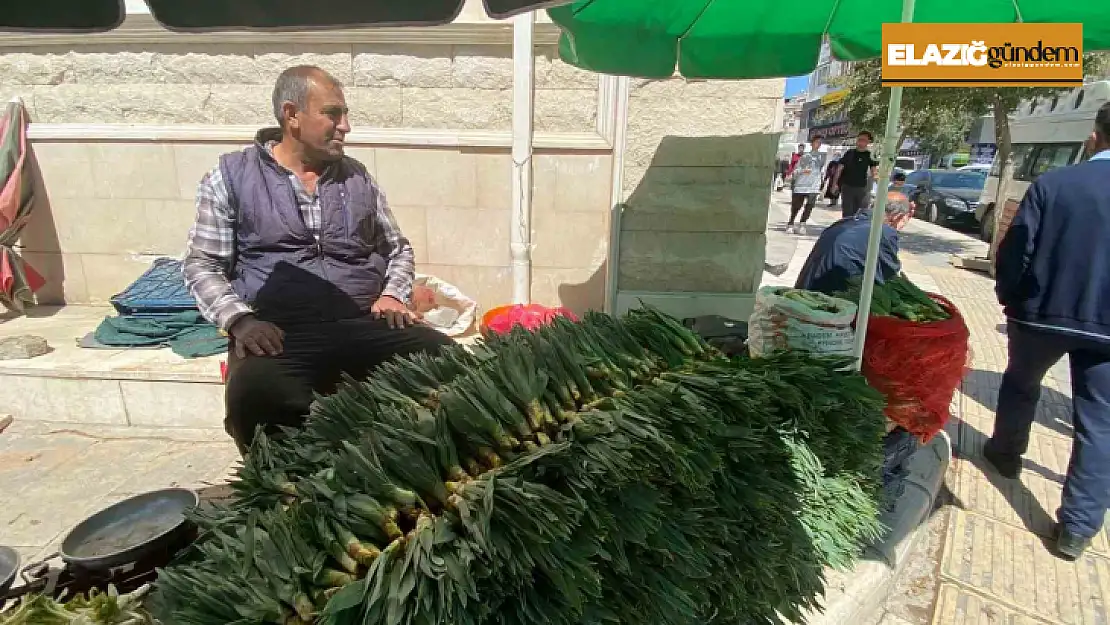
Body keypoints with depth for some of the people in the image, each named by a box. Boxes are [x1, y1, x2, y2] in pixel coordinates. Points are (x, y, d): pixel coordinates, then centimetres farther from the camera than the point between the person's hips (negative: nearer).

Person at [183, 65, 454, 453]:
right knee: (254, 399, -36)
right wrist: (239, 319, -12)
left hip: (365, 324, 3)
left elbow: (398, 247, 22)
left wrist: (393, 294, 2)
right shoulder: (231, 177, 7)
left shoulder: (357, 176, 16)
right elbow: (202, 265, 6)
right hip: (281, 332, -2)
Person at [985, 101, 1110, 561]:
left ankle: (1006, 453, 45)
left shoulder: (1052, 183, -11)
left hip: (1042, 313, -1)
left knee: (1020, 386, 25)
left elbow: (1014, 250, -10)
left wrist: (1008, 296, 6)